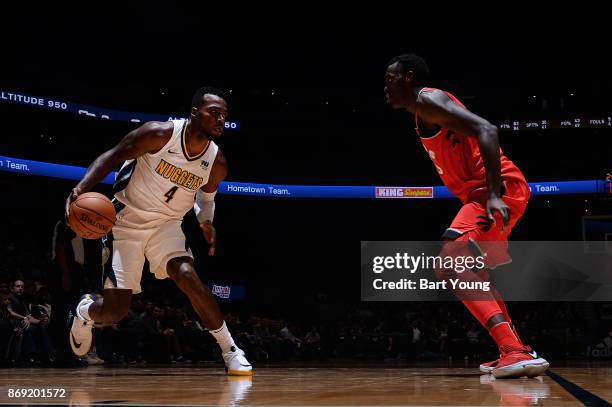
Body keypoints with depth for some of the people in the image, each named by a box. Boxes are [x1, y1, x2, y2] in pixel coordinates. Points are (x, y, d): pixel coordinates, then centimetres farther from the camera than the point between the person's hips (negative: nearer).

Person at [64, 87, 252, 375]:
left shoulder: (216, 163, -8)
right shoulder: (159, 134, -21)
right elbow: (112, 156, -12)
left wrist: (206, 222, -8)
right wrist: (81, 188, -27)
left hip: (167, 225, 2)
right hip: (128, 220, -2)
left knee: (187, 275, -28)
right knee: (114, 312, -5)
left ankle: (231, 351, -17)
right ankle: (85, 310, 34)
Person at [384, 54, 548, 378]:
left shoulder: (428, 99, -7)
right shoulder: (425, 114, 24)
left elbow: (486, 131, -21)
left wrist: (493, 194, -31)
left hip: (500, 188, -11)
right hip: (485, 192, 11)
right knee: (471, 272, 26)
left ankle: (515, 351, -36)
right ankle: (516, 352, 30)